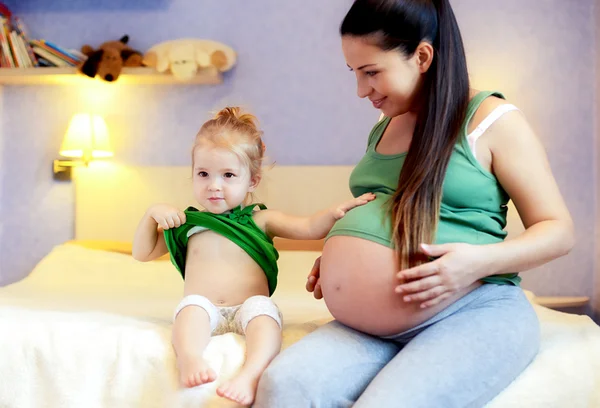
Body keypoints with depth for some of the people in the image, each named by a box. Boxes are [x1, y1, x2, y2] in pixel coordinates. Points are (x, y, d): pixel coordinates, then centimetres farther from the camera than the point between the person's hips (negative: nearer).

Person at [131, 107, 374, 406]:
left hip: (248, 308, -1)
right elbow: (142, 253, 21)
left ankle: (249, 375, -52)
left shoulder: (260, 220, 11)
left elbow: (308, 228, -1)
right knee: (192, 306, -31)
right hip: (206, 311, 1)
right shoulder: (188, 223, 16)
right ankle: (189, 359, -54)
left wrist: (337, 211, -21)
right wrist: (153, 215, 5)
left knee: (261, 308, -33)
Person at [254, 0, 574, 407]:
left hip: (475, 313, -5)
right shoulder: (382, 130, 17)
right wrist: (337, 257, 11)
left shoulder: (493, 120, -3)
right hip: (373, 327, 5)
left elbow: (558, 231, -2)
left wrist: (481, 260, -20)